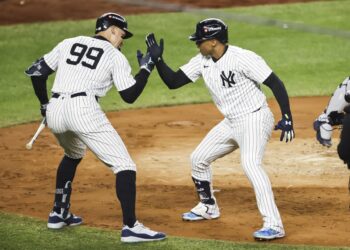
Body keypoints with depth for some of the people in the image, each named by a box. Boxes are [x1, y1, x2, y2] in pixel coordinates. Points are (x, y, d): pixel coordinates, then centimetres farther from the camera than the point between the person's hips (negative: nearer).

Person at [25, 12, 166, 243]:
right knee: (124, 165, -4)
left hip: (54, 112, 6)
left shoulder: (69, 43, 21)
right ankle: (130, 227, -16)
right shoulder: (116, 56, 9)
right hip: (83, 111, -6)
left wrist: (44, 104, 31)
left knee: (73, 155, 35)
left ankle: (59, 214, 37)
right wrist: (146, 68, 19)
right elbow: (130, 95, 6)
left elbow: (36, 71, 20)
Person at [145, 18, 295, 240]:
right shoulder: (202, 61, 0)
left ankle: (274, 225, -33)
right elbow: (173, 82, 4)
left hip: (255, 119, -9)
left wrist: (287, 119, -27)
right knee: (198, 158, 17)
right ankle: (208, 207, 40)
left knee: (250, 163, -30)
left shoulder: (243, 58, -23)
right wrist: (157, 59, -11)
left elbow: (275, 83, -21)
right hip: (231, 122, 9)